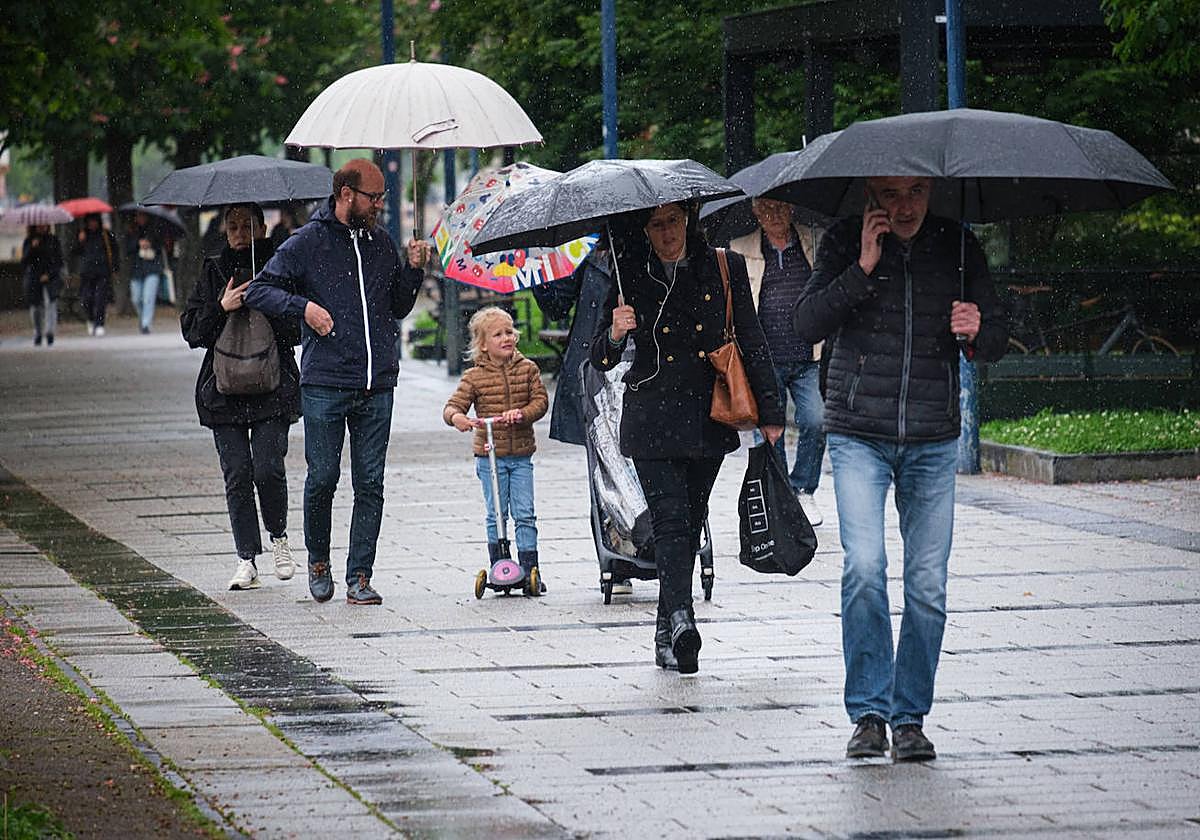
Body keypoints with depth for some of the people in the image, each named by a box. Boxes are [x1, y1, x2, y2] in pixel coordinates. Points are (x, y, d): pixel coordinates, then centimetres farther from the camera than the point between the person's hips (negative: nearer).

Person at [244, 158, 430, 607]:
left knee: (370, 484, 1)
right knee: (322, 477, -1)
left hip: (377, 385, 4)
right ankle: (318, 560, 23)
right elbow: (259, 290, 2)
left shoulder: (381, 242, 13)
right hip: (325, 384, -4)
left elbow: (399, 308, 20)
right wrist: (304, 305, -13)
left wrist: (412, 270, 4)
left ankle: (359, 578, 4)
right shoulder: (308, 243, 0)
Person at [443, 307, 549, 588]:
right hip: (489, 456, -1)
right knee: (496, 515, 2)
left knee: (525, 514, 0)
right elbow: (453, 406, -6)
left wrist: (522, 413, -21)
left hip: (521, 455, 1)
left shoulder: (528, 369, 3)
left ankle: (530, 570, 4)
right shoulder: (474, 377, -3)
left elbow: (540, 401, -2)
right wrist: (456, 417, -29)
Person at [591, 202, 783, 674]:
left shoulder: (724, 269, 3)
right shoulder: (631, 276, 0)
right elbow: (601, 361, 1)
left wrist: (769, 413, 7)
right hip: (652, 419, -2)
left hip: (708, 419, 2)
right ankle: (680, 621, -28)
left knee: (689, 525, 7)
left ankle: (667, 636, 15)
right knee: (671, 519, -14)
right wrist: (614, 335, -21)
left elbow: (752, 343, 9)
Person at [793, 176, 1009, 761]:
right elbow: (808, 325, -9)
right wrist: (862, 268, -19)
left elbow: (996, 343, 7)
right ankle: (869, 712, -6)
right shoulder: (845, 242, -1)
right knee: (864, 568, -16)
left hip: (933, 442, 2)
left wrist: (978, 332, -16)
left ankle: (910, 717, 11)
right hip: (858, 434, -2)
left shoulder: (957, 245, 4)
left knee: (927, 585, 0)